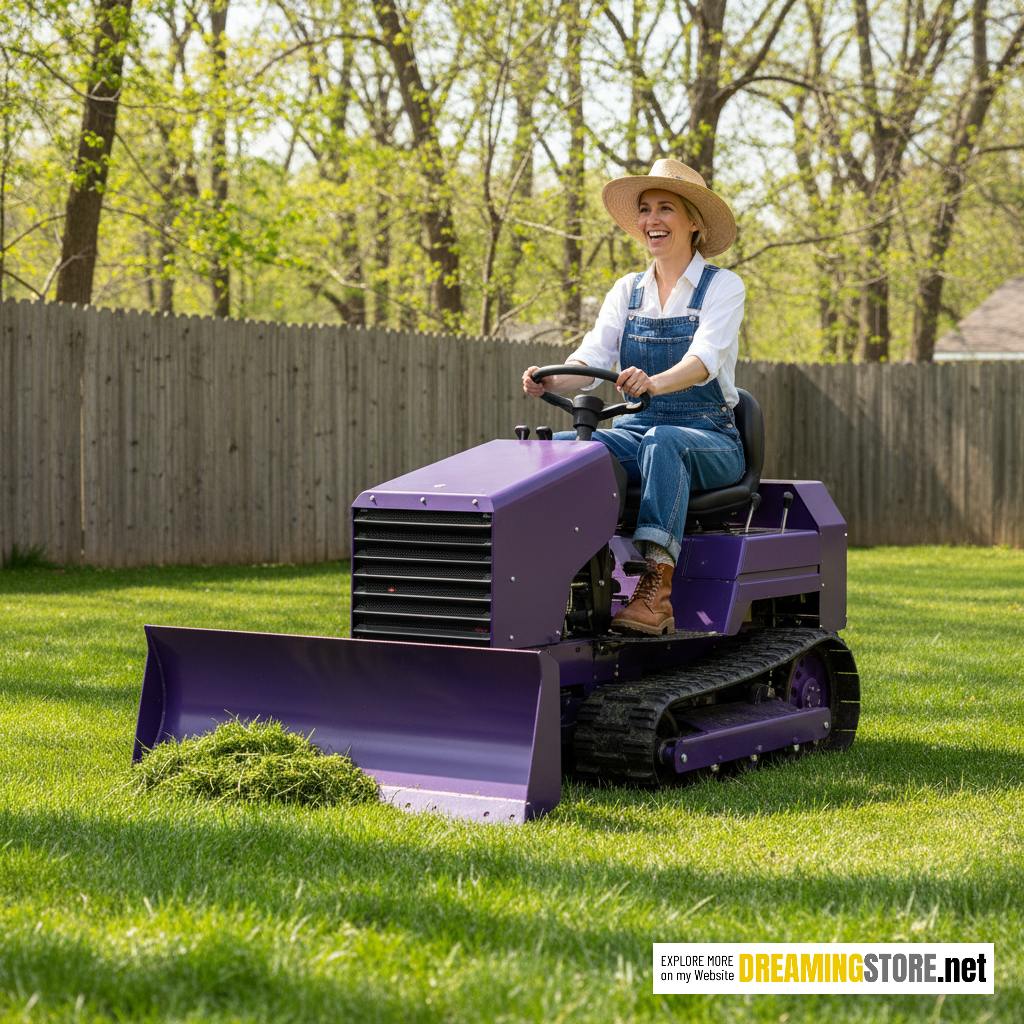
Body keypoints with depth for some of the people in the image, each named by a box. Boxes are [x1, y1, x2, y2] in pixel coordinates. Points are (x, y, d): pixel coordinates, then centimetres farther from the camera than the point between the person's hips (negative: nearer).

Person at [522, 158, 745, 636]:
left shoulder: (722, 287, -1)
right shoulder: (627, 291, 13)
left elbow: (705, 358, -20)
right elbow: (592, 357, -2)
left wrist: (654, 382, -42)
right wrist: (552, 381, -26)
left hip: (708, 439, -4)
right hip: (635, 431, 4)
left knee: (662, 442, -39)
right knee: (561, 444, -25)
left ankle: (656, 591, -49)